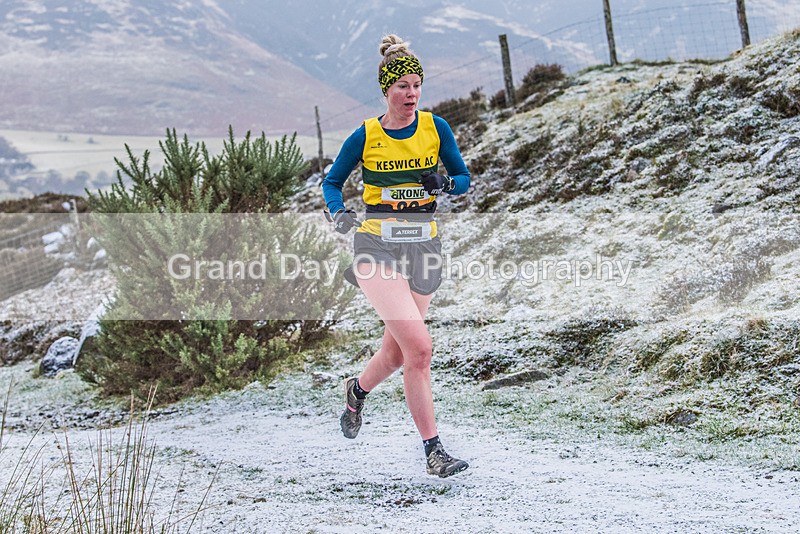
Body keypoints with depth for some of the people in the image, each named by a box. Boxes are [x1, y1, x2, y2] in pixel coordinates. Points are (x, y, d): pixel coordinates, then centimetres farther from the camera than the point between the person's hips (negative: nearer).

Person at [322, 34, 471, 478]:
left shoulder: (436, 127, 3)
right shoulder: (365, 136, -2)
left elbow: (464, 179, 9)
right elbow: (332, 181, 9)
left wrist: (445, 183, -14)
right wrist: (339, 213, -11)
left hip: (422, 246, 4)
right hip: (376, 245, -3)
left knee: (396, 354, 12)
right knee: (419, 347, -18)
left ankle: (357, 389, 47)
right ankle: (433, 451, -9)